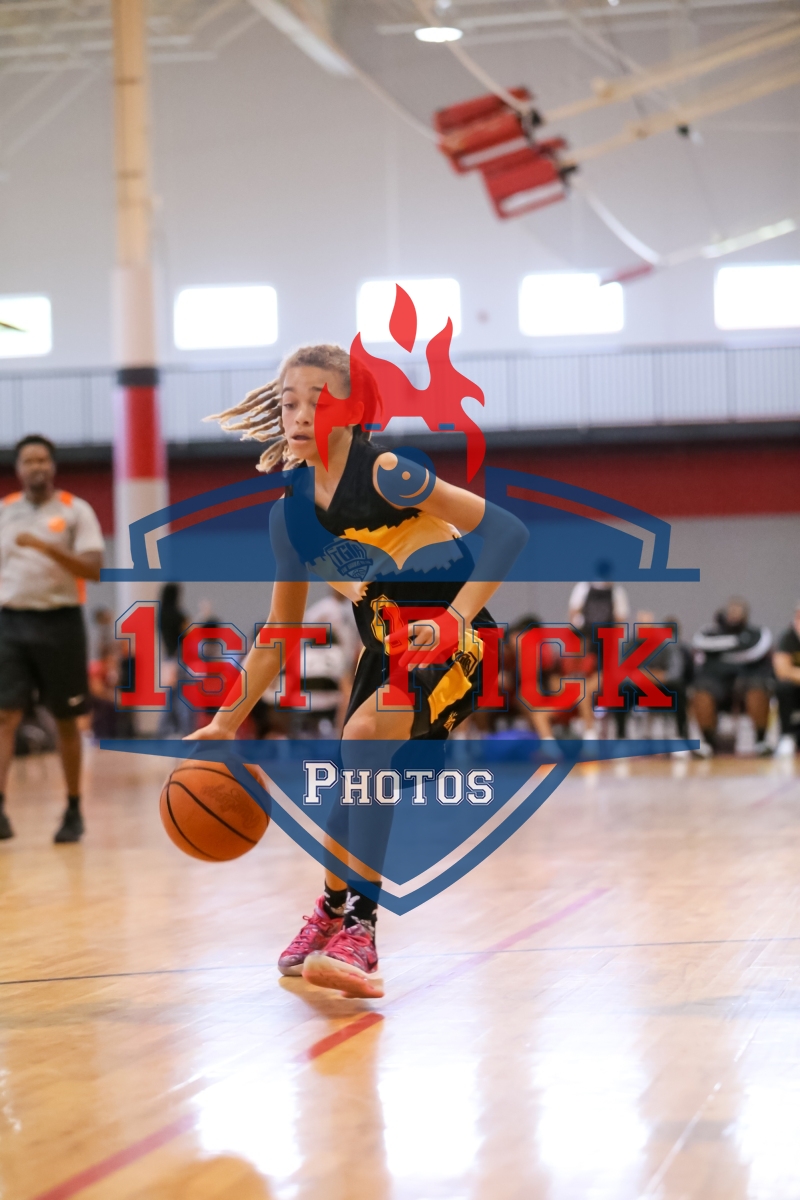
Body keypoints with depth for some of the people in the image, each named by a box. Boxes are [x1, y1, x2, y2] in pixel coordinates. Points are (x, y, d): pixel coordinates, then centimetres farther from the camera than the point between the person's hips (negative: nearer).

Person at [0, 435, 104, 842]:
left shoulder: (75, 511, -2)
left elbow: (93, 569, -13)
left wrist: (45, 546, -24)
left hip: (60, 621, -2)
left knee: (66, 719, 6)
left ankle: (74, 811, 17)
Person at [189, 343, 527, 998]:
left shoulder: (384, 474, -19)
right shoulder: (292, 511, 2)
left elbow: (507, 530, -23)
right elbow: (280, 631, 12)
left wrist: (454, 619, -32)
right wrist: (227, 723, 9)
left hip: (451, 641, -8)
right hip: (386, 647, 8)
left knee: (366, 733, -29)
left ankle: (355, 929, -25)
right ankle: (330, 919, 40)